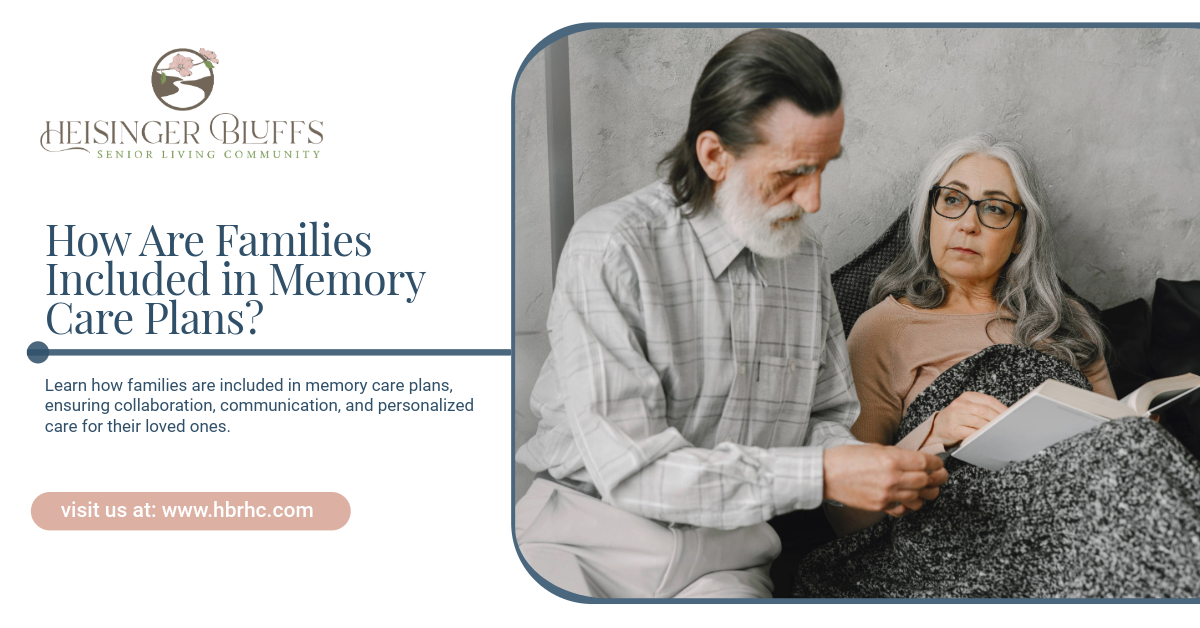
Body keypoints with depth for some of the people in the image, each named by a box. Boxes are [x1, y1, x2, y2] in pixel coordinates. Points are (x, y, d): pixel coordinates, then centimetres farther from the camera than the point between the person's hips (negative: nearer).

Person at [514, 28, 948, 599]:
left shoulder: (806, 260, 8)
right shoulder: (612, 248, -13)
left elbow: (826, 416, 18)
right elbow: (628, 465, -19)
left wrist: (872, 475, -5)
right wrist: (820, 475, -22)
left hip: (723, 559, 5)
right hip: (590, 537, -5)